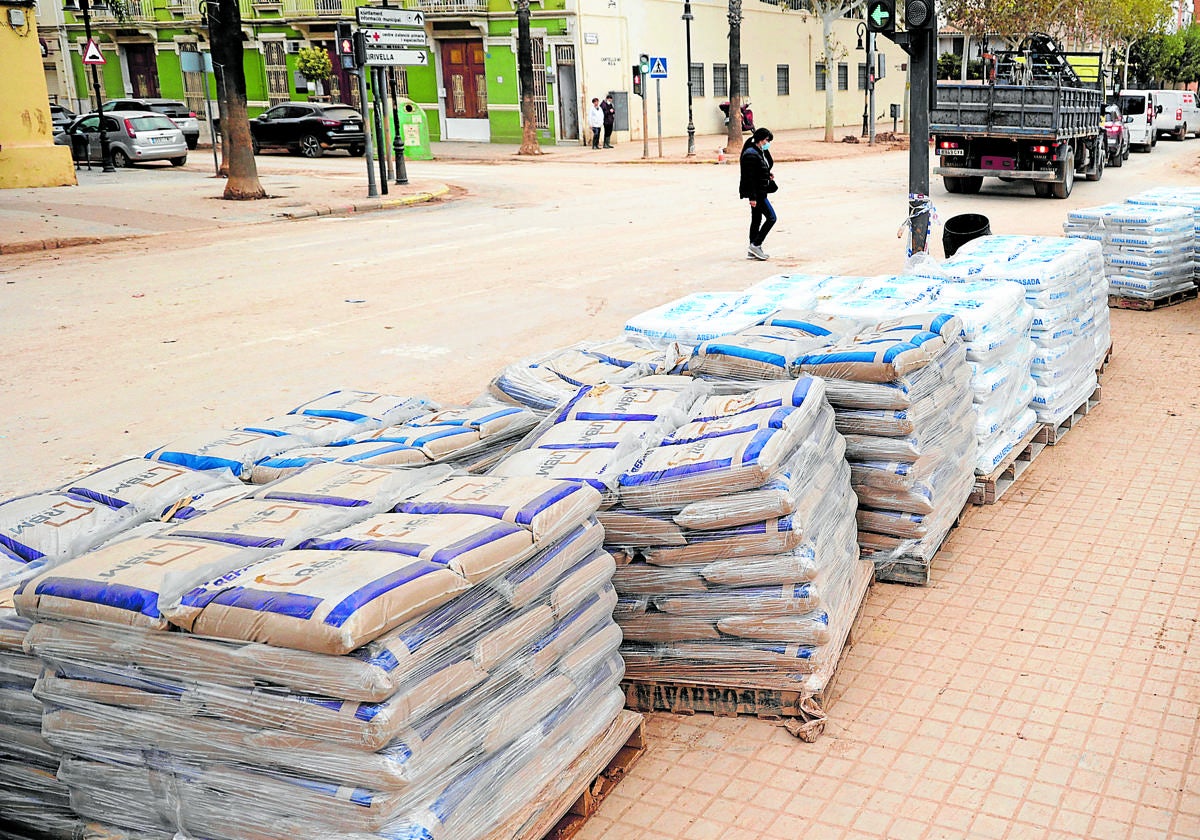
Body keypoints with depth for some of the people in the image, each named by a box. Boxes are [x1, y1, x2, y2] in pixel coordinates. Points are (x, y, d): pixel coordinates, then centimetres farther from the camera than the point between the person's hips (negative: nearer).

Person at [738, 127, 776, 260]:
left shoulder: (760, 152, 13)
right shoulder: (751, 154, -18)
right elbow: (749, 177, -22)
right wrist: (752, 197, -23)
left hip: (760, 191, 10)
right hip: (756, 193, -10)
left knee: (756, 220, 12)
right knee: (771, 218, -8)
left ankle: (752, 251, 17)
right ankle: (755, 245, -5)